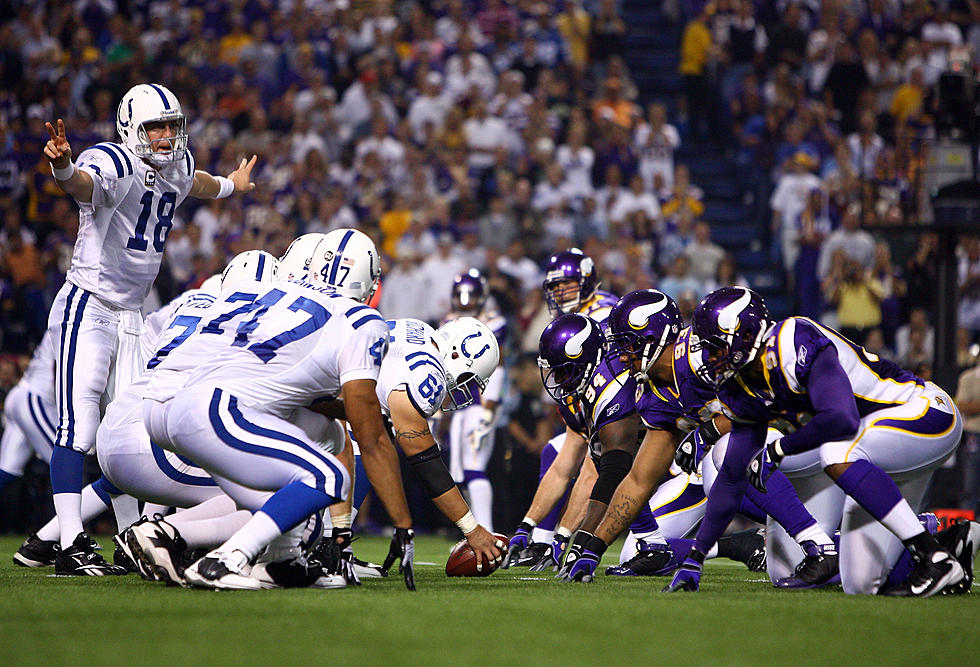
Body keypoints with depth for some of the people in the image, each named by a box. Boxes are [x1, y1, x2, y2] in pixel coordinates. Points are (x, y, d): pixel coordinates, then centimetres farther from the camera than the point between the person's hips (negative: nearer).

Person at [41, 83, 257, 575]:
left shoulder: (177, 165, 9)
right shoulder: (112, 165, -16)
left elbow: (193, 183, 36)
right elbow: (82, 183, -41)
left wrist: (230, 186, 58)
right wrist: (62, 165, -66)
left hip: (131, 314, 8)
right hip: (87, 308, -8)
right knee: (78, 430, -12)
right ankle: (71, 546, -13)